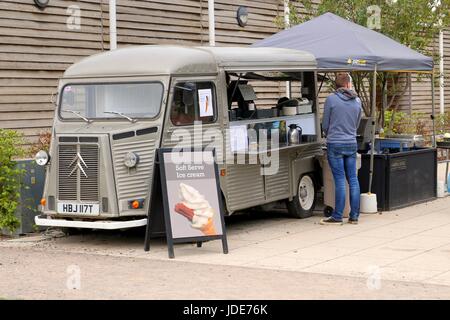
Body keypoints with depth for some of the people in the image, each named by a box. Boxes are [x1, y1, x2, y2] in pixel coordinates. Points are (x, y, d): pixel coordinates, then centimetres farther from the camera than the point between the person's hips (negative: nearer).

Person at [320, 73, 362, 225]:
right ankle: (354, 216, 11)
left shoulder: (331, 99, -7)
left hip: (335, 145, -4)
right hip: (351, 144, 4)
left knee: (340, 180, -4)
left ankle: (337, 216, 1)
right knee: (353, 179, 7)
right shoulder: (357, 101, 7)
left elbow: (325, 125, 0)